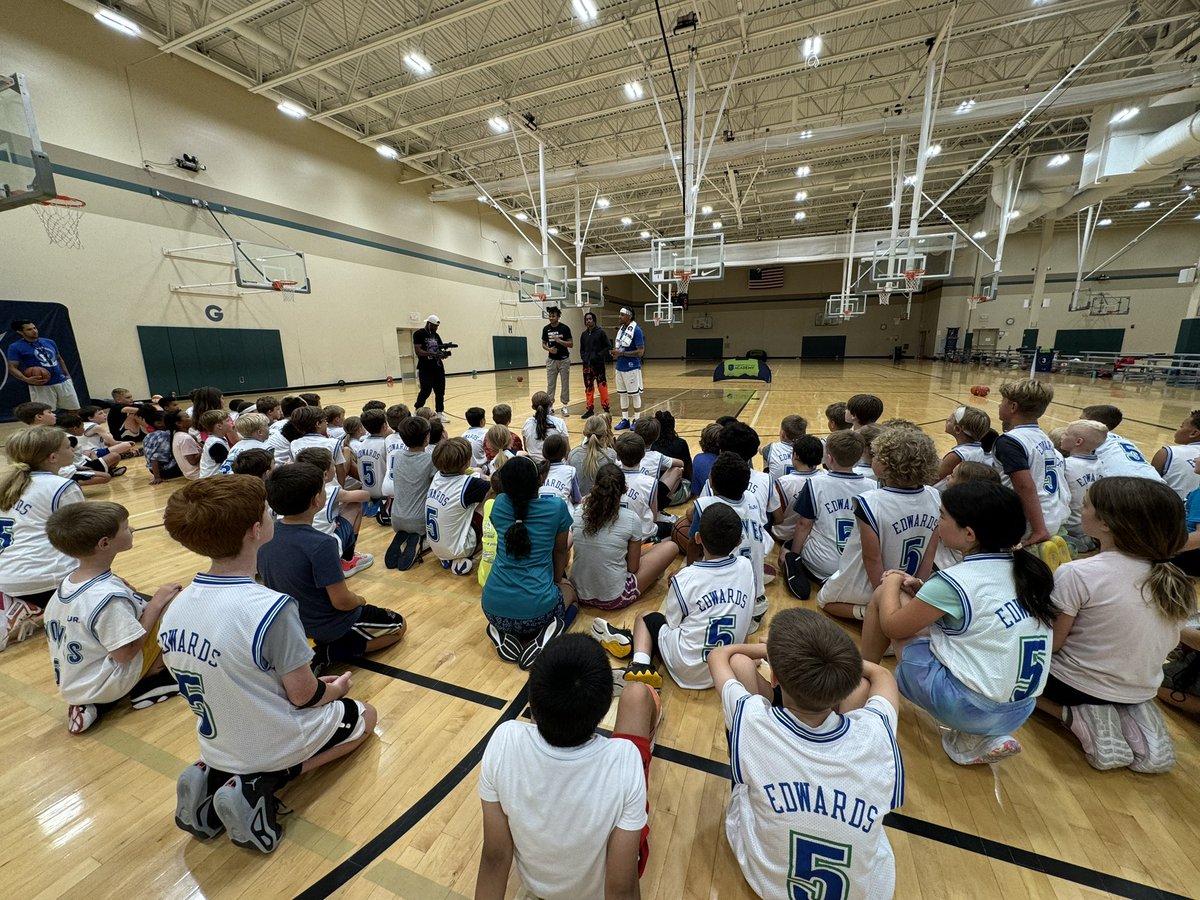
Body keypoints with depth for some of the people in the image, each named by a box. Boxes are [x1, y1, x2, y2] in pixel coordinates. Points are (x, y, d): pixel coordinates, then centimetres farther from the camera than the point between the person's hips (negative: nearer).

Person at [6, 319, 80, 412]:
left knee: (74, 411, 7)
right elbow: (12, 368, -7)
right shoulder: (15, 347, -4)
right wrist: (27, 379, -25)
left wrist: (67, 376, 14)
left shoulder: (49, 342, 10)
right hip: (40, 386, -4)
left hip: (63, 381, 4)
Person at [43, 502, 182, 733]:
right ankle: (146, 686, -2)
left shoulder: (66, 584, -3)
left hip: (72, 685, 8)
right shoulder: (109, 595, -30)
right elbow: (125, 653, -24)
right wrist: (156, 603, -18)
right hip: (108, 685, -8)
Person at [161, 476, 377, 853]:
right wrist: (334, 690, 2)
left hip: (220, 746, 6)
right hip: (275, 745, -6)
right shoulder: (272, 609, -34)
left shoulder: (174, 609, -11)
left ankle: (214, 779, 10)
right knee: (365, 715, 20)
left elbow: (227, 684, 1)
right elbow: (303, 695, -21)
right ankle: (263, 785, 1)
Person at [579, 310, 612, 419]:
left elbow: (609, 347, -5)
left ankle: (606, 409, 1)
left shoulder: (601, 332, -2)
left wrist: (599, 356, -15)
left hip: (599, 365, -5)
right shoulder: (584, 335, 13)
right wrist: (584, 357, 2)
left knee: (602, 386, -6)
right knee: (588, 387, 8)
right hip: (587, 365, 5)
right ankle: (590, 409, 17)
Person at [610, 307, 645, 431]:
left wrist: (621, 353, -21)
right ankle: (624, 420, 19)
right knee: (623, 394, 11)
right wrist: (615, 351, -1)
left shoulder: (636, 330, -14)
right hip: (620, 367, 8)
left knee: (634, 394, 2)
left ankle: (637, 420, 13)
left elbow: (640, 352, -18)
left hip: (632, 368, -8)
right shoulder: (620, 329, 11)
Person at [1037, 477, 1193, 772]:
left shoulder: (1076, 573, -27)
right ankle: (1135, 720, 8)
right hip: (1141, 690, 6)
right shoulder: (1171, 578, -7)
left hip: (1077, 685, -5)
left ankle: (1078, 717, -1)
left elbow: (1051, 644, -20)